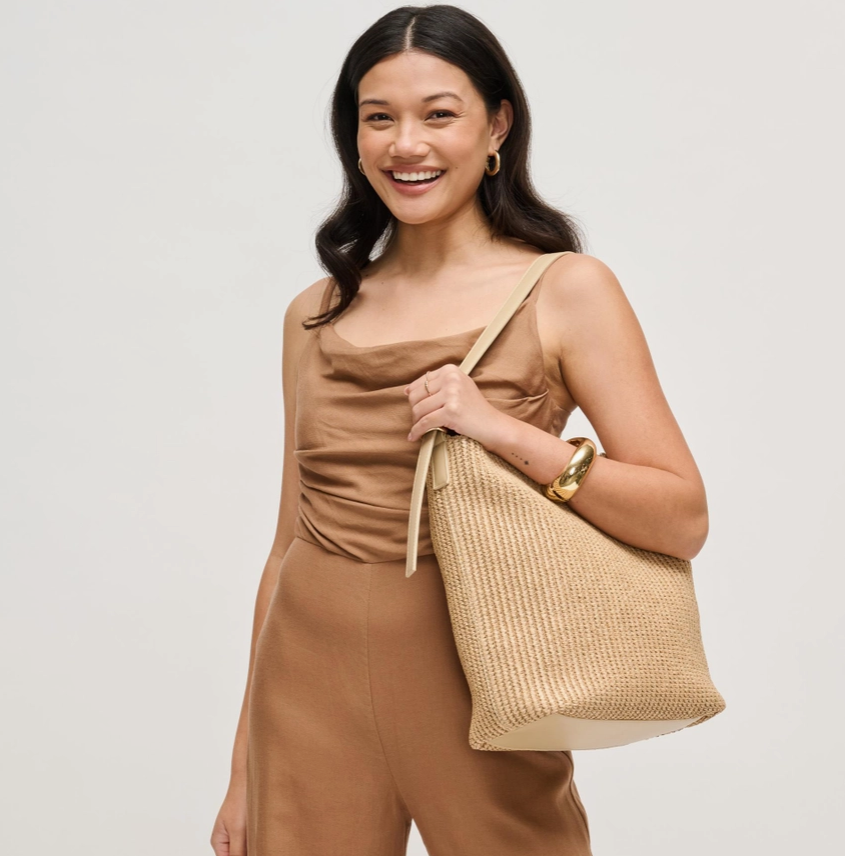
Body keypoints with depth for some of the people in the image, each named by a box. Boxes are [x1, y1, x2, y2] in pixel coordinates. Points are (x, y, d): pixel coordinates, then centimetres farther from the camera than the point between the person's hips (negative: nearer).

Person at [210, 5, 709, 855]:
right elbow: (293, 537, 9)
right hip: (312, 682, 3)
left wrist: (504, 430, -21)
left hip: (468, 681, -3)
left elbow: (683, 518, -9)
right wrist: (245, 767, 11)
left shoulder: (566, 290, -5)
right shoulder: (315, 315, 6)